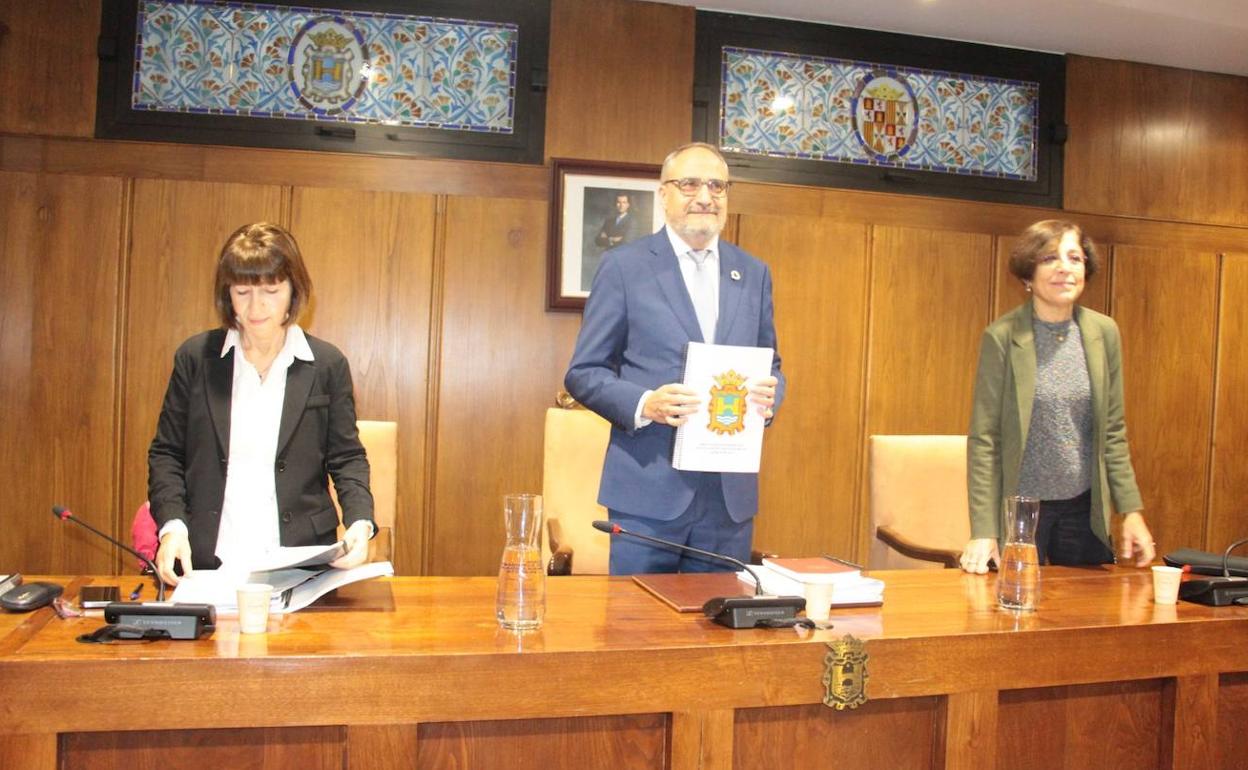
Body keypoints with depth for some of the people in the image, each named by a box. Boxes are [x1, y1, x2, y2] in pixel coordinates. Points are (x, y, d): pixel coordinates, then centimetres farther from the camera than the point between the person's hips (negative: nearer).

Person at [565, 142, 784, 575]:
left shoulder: (754, 274, 11)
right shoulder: (624, 266, -1)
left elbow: (770, 365, 17)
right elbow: (583, 373, -1)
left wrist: (769, 396, -6)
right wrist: (644, 404, -19)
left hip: (731, 494, 4)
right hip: (649, 490, -4)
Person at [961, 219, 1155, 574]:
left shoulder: (1104, 332, 1)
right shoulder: (1001, 337, -10)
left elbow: (1114, 432, 7)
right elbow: (983, 439, -11)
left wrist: (1132, 510, 2)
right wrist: (983, 531, -15)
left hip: (1085, 509, 4)